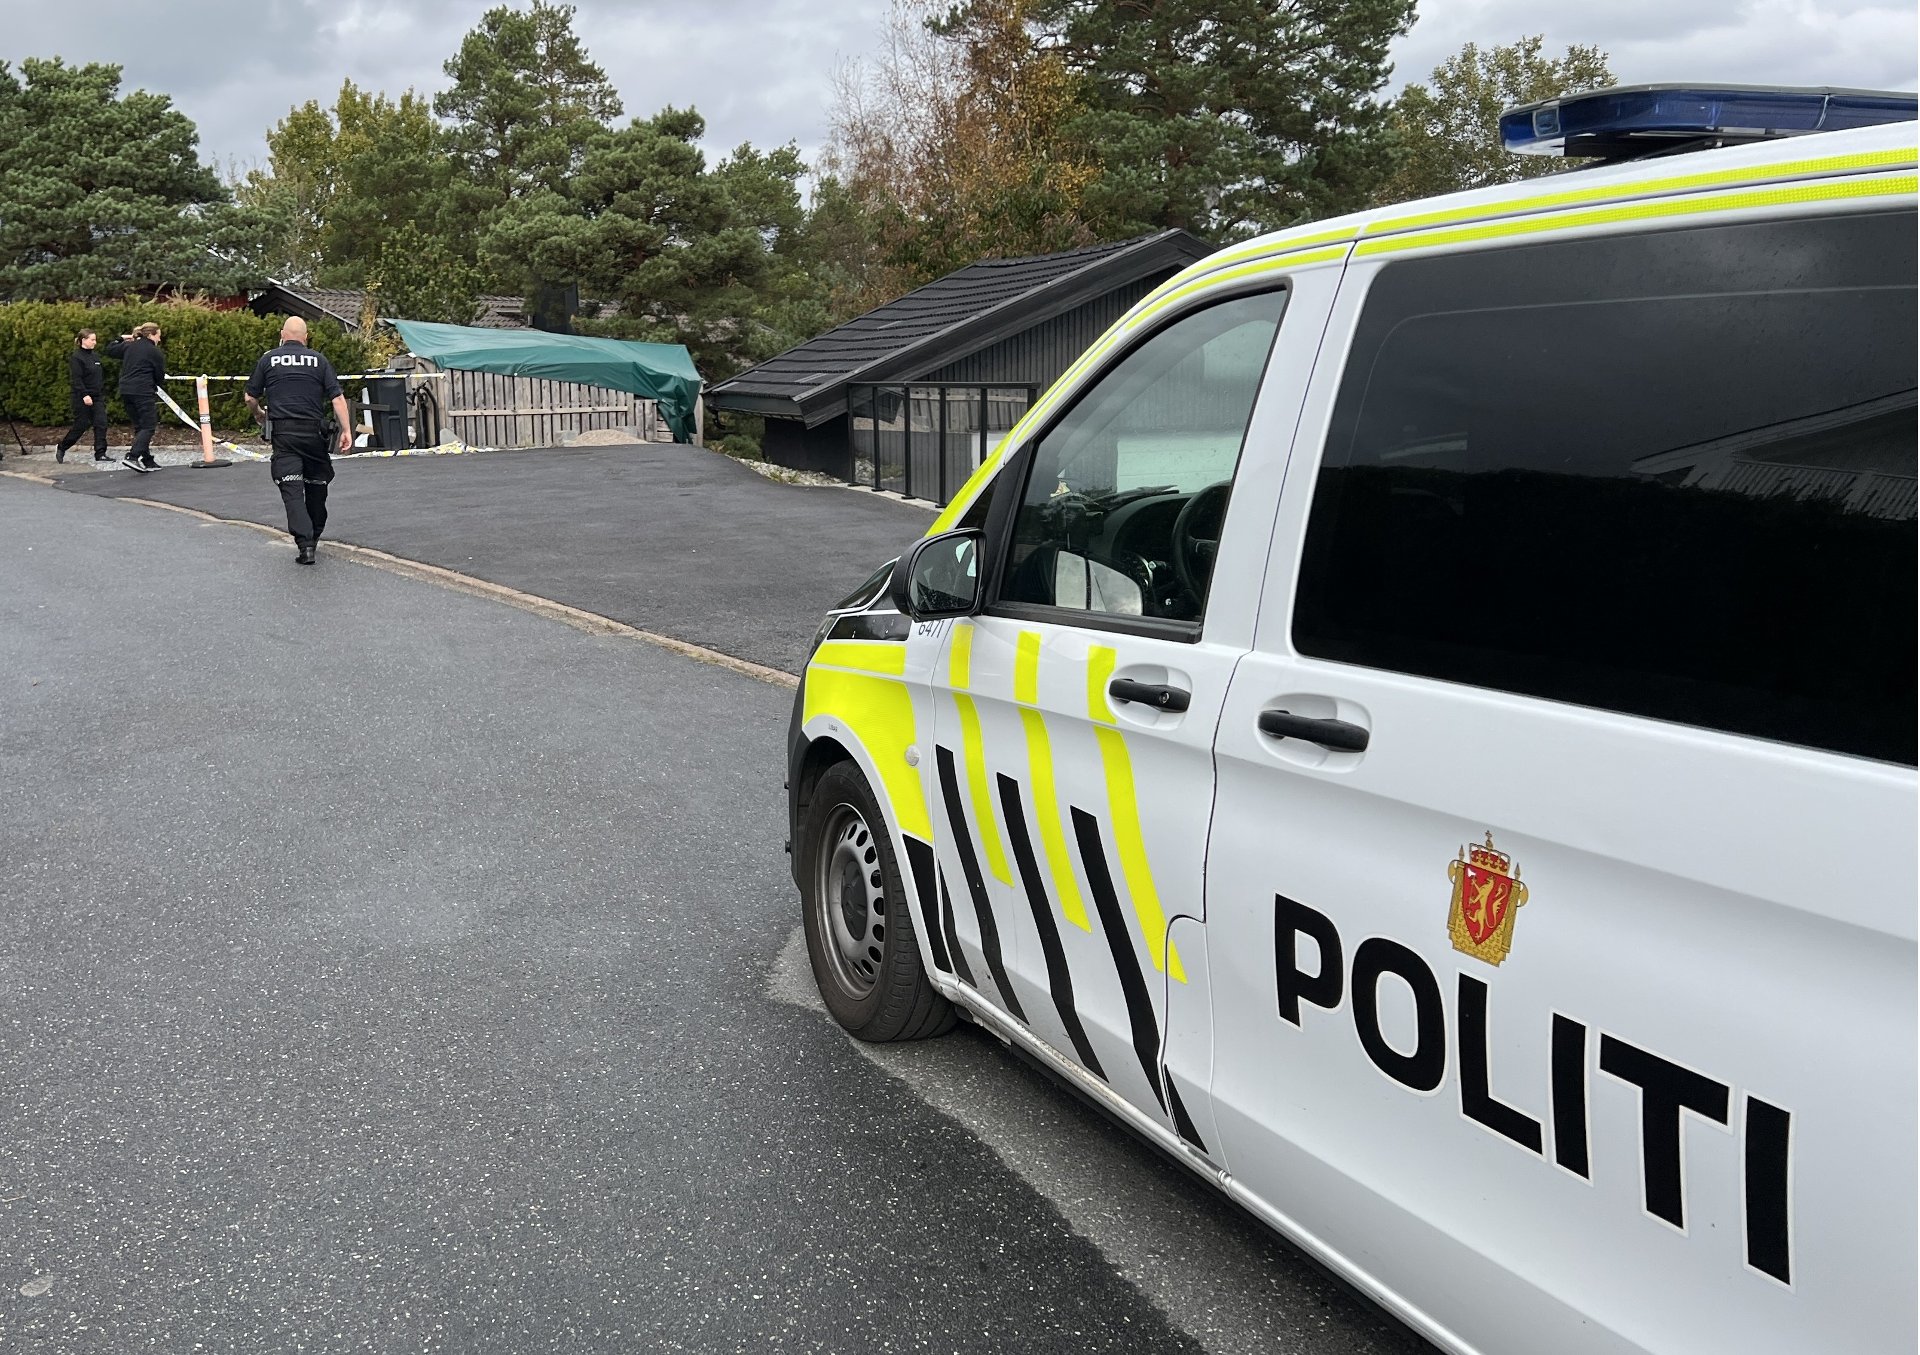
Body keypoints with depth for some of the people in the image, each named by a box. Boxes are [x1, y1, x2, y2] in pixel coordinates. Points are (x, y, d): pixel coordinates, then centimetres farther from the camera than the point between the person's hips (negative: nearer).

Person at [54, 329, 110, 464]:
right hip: (83, 397, -7)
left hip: (97, 397, 7)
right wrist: (84, 395, -26)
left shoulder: (95, 356, 13)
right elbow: (76, 379, -17)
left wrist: (103, 395, 18)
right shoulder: (76, 357, -10)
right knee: (81, 425, -1)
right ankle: (61, 447, 17)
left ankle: (100, 453, -3)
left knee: (101, 423, -4)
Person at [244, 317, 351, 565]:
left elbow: (250, 398, 9)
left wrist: (259, 416, 29)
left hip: (283, 432, -1)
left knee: (291, 489, -4)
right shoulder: (319, 360, 6)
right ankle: (314, 538, 27)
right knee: (317, 484, 16)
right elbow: (337, 398, -2)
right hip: (314, 430, 1)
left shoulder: (268, 359, 6)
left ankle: (305, 543, -18)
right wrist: (346, 430, -1)